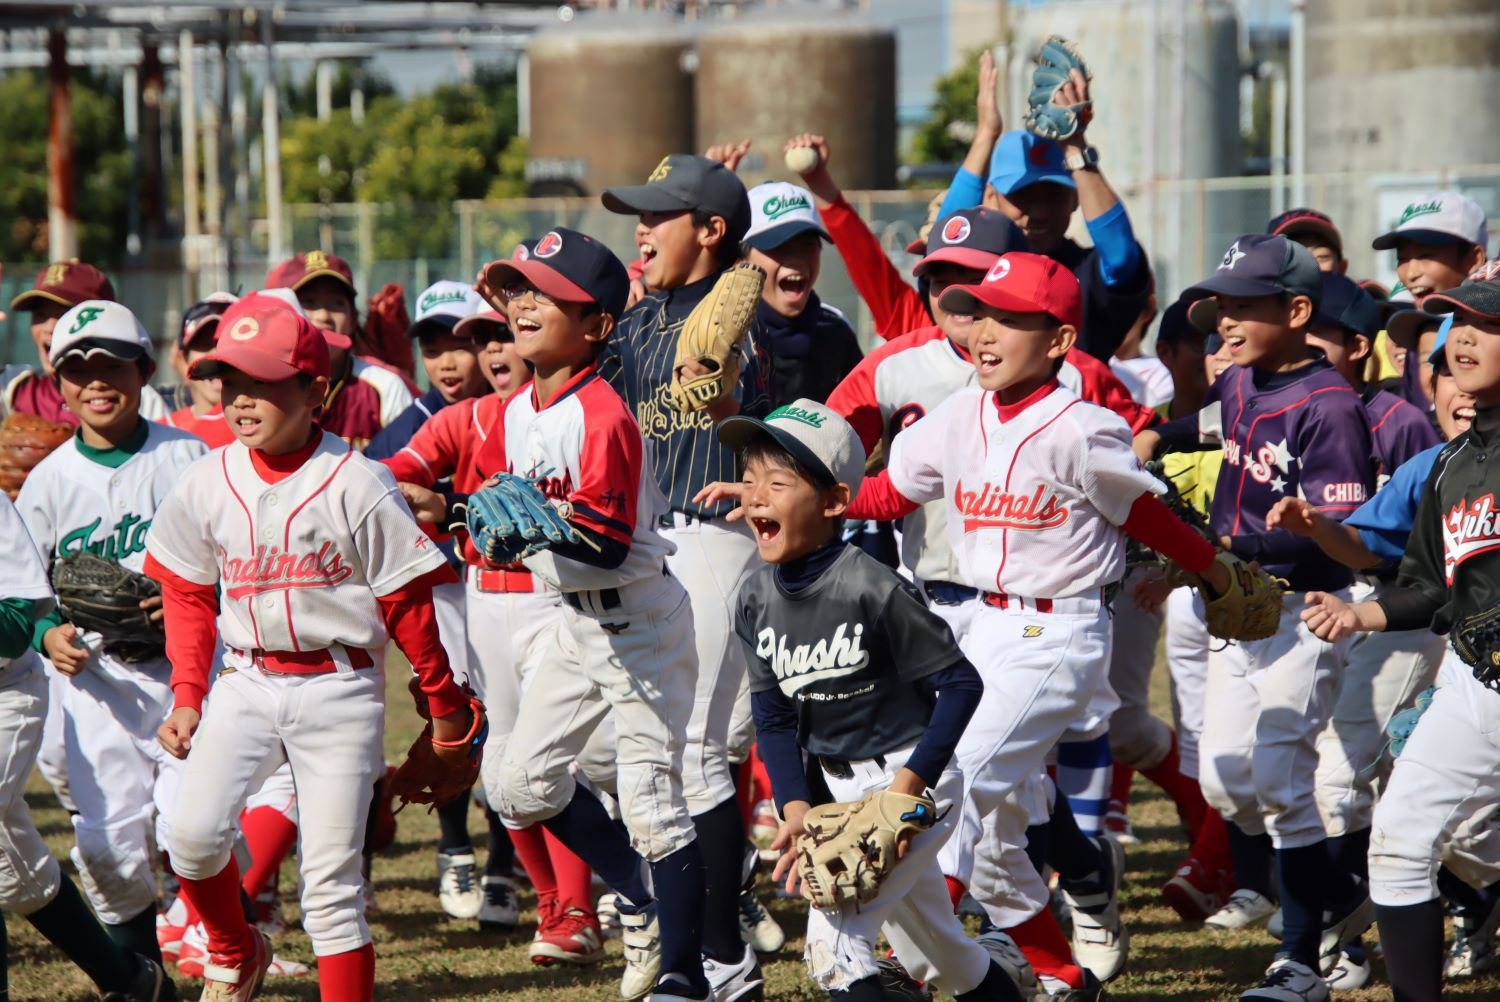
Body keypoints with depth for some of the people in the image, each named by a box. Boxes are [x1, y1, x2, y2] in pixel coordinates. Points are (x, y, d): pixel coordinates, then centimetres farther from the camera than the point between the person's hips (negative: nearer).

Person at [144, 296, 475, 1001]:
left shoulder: (357, 485, -10)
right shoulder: (207, 484, 1)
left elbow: (408, 603, -1)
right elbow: (188, 597, 14)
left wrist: (444, 701, 5)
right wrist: (186, 697, 7)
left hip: (339, 686, -3)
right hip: (246, 682, 3)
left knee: (330, 875, -4)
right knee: (191, 830, -15)